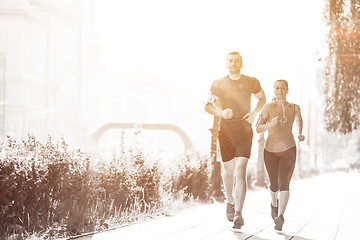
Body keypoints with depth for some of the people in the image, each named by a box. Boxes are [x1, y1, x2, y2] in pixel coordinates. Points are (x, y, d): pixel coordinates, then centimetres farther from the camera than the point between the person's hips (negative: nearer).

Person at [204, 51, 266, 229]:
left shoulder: (251, 82, 3)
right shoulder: (219, 84, 2)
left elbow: (262, 98, 18)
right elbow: (208, 106, 3)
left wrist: (254, 113, 0)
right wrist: (221, 112, -17)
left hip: (244, 130, -1)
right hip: (226, 131, 1)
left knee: (240, 171, -13)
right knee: (228, 170, 11)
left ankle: (238, 213, -14)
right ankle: (230, 201, 39)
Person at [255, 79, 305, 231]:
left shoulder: (294, 108, 1)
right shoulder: (269, 107, -9)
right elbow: (258, 129, -10)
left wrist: (300, 133, 10)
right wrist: (270, 125, -29)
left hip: (288, 150, 0)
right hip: (271, 150, 0)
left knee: (284, 184, -19)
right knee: (274, 185, 12)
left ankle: (280, 216, -31)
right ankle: (274, 203, 46)